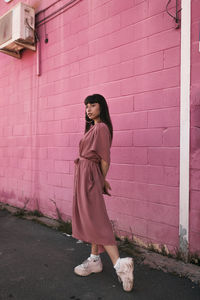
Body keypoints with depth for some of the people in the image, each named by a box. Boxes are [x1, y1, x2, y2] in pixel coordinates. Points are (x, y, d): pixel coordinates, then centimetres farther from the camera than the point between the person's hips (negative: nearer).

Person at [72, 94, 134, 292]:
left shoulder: (101, 128, -15)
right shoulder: (93, 127, 15)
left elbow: (105, 160, -13)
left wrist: (102, 181, -2)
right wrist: (100, 181, 7)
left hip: (89, 175, -10)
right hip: (84, 174, 10)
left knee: (94, 219, -9)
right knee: (90, 218, 14)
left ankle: (119, 264, -6)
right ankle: (94, 260, 27)